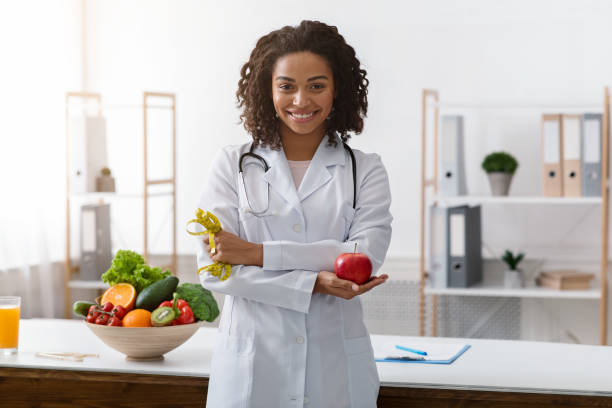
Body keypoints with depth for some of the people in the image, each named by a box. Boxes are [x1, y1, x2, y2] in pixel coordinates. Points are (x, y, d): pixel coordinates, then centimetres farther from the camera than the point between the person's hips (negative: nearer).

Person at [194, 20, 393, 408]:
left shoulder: (365, 171, 5)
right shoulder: (232, 165, 3)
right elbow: (214, 269, -6)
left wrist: (257, 253, -14)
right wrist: (314, 284, -16)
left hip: (336, 366, 0)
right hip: (251, 365, 0)